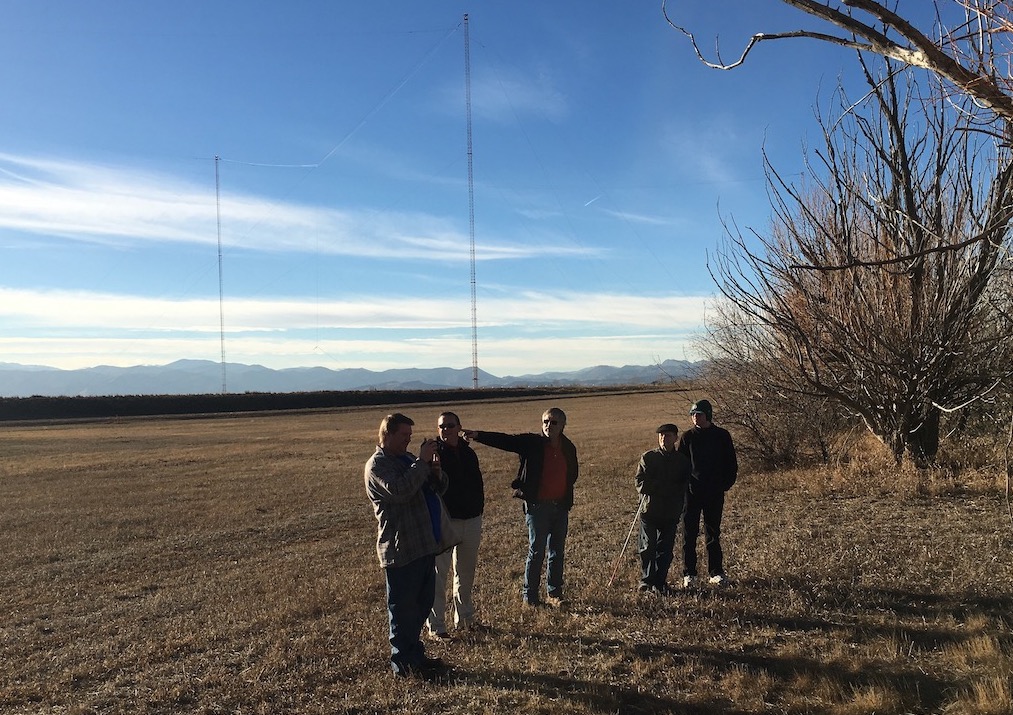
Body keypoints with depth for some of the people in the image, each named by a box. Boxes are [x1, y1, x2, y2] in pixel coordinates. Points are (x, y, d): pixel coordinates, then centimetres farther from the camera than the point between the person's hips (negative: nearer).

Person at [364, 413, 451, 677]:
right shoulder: (377, 464, -12)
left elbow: (440, 487, 15)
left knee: (422, 603, 18)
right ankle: (403, 663, 14)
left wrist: (436, 471, -6)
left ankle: (415, 653, 32)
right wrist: (422, 462, -25)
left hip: (424, 544, 9)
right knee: (403, 607, 2)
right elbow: (400, 491, -30)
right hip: (401, 549, -9)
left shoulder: (408, 458, 14)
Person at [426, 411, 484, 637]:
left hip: (471, 521, 6)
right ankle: (436, 625, 7)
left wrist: (478, 510, 12)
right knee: (439, 575, -2)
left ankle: (464, 618, 29)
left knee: (466, 572, 16)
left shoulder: (468, 453, 8)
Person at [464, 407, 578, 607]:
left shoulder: (568, 448, 5)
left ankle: (554, 593, 26)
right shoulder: (532, 443, -8)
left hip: (561, 506, 4)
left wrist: (567, 499, 2)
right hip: (537, 505, -4)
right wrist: (478, 435, -34)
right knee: (536, 551, 2)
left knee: (557, 552, 12)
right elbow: (504, 440, -19)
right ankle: (530, 596, 14)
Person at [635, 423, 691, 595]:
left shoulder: (682, 460, 8)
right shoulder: (648, 457, 3)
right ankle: (647, 583, 9)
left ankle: (660, 583, 16)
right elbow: (640, 482, -2)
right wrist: (668, 488, -10)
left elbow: (684, 487, 9)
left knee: (666, 550, 5)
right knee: (648, 549, 0)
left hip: (671, 513, 2)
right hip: (649, 510, -2)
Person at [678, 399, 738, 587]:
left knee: (713, 533, 9)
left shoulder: (722, 436, 3)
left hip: (715, 492, 0)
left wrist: (726, 484, -2)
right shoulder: (687, 436, 2)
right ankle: (689, 573, 8)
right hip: (691, 491, 0)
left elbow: (731, 464, 8)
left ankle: (716, 573, 18)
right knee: (689, 533, 0)